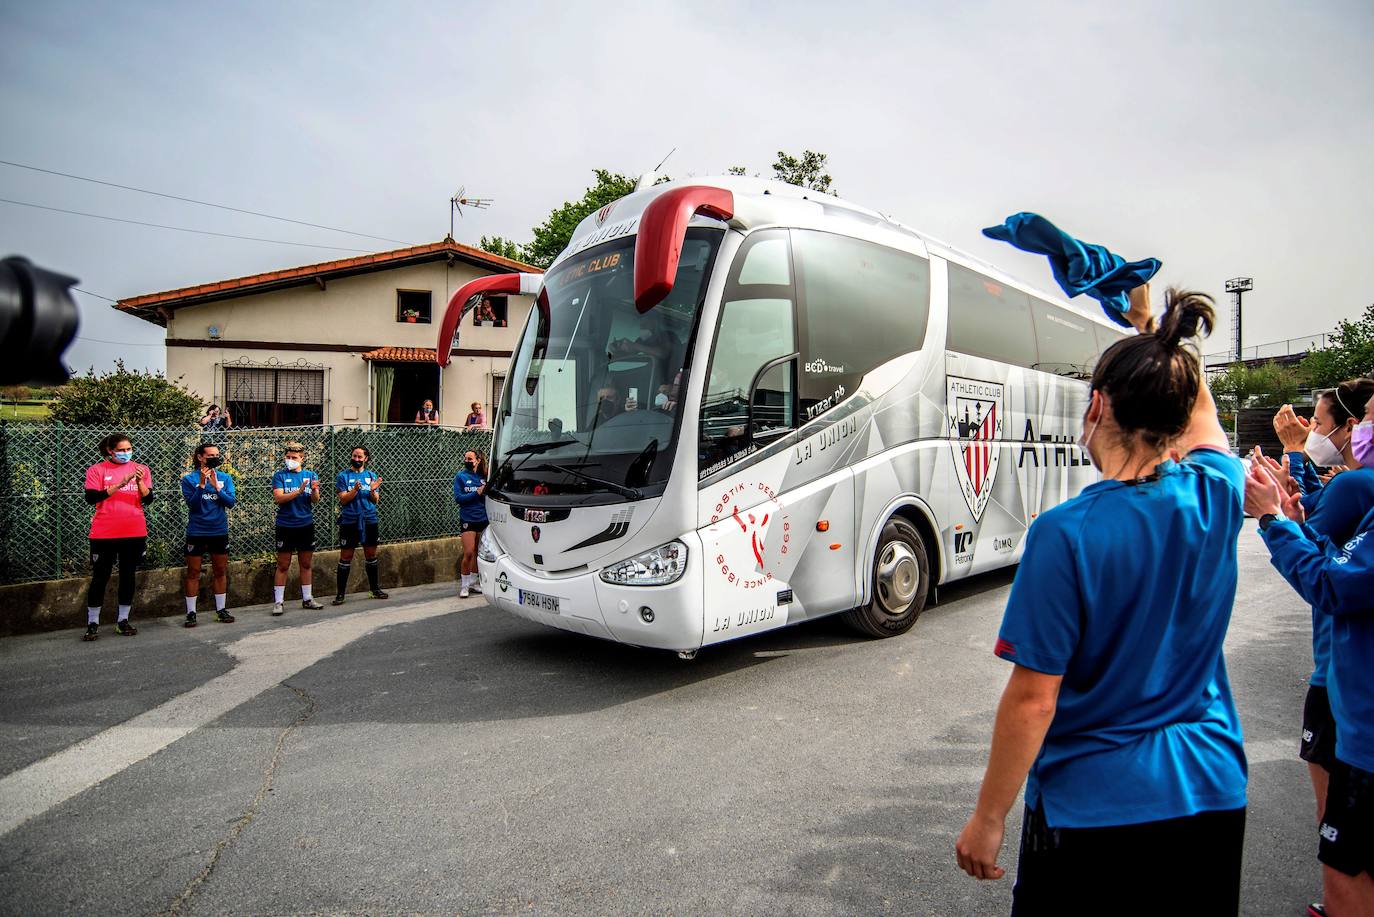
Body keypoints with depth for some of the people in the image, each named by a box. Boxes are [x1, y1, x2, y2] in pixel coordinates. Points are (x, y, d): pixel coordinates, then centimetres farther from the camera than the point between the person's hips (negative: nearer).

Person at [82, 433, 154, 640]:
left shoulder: (141, 469, 7)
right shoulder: (97, 470, 1)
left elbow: (148, 499, -1)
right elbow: (91, 498, -11)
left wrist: (140, 481, -18)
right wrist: (119, 484, -19)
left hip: (134, 533, 2)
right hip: (104, 534, -2)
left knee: (128, 577, 8)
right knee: (100, 578, 4)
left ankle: (123, 621, 18)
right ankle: (92, 624, 15)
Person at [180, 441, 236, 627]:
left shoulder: (224, 478, 1)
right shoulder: (189, 479, -5)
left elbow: (230, 502, -8)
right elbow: (192, 504, -13)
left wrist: (216, 487, -20)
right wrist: (201, 485, -24)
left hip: (219, 531, 3)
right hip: (196, 532, -2)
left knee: (220, 571, 9)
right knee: (193, 572, 3)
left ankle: (221, 609, 18)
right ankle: (191, 612, 10)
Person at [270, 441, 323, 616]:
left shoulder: (311, 475, 4)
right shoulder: (280, 476, -2)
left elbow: (315, 500, -3)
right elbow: (279, 498, -14)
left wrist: (314, 490, -25)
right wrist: (299, 491, -28)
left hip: (306, 525, 3)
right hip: (285, 526, -3)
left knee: (306, 564, 10)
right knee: (283, 565, 1)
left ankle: (307, 599, 19)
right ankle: (278, 602, 8)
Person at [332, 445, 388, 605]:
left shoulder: (371, 475, 7)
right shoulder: (343, 476, -1)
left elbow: (375, 501, 5)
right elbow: (343, 500, -8)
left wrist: (373, 490, -15)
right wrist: (355, 489, -24)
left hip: (370, 521, 3)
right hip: (350, 522, -3)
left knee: (371, 556, 11)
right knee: (346, 558, -1)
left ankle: (375, 589, 22)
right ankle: (340, 594, 6)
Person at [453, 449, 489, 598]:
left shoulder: (484, 477, 6)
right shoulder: (460, 477, 0)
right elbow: (458, 498, -8)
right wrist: (477, 493, -16)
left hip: (482, 519, 3)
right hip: (467, 520, -3)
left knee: (478, 552, 11)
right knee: (468, 553, -9)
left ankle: (473, 581, 26)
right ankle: (464, 585, 4)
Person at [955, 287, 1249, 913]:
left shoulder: (1066, 533, -24)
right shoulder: (1217, 497, -9)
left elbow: (1033, 699, -19)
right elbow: (1199, 407, 15)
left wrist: (988, 818, -8)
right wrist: (1154, 329, 21)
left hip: (1092, 808, -5)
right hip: (1211, 797, 6)